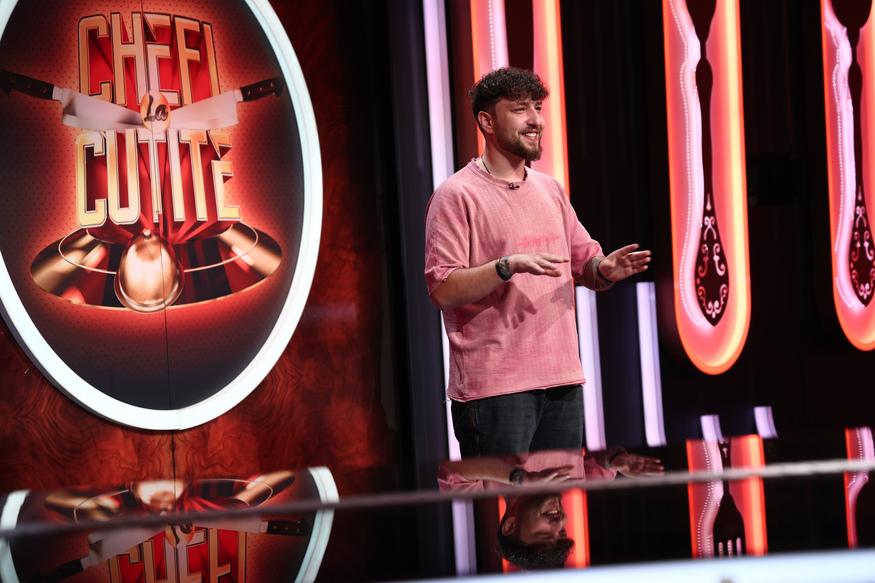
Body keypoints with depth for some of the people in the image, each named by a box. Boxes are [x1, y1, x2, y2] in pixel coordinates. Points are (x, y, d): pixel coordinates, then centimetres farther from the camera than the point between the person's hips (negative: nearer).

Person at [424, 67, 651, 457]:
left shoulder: (550, 190, 16)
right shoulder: (456, 196, -7)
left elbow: (584, 261, 22)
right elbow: (442, 290, -15)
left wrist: (605, 270, -2)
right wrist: (509, 266, -28)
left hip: (563, 381, 7)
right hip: (494, 389, -7)